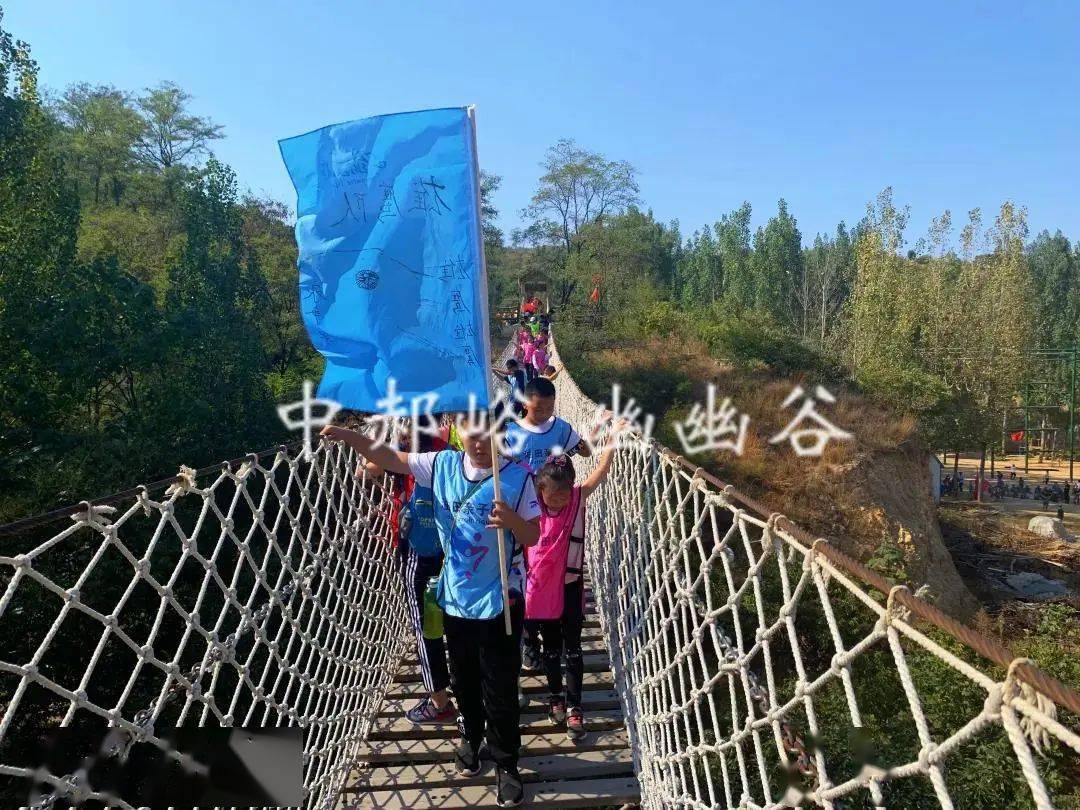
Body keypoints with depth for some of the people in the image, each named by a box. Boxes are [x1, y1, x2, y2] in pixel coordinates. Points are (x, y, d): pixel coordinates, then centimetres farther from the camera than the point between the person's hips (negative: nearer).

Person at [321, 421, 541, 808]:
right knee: (464, 681, 23)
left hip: (499, 601, -4)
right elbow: (391, 459, 0)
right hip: (455, 598, 4)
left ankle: (506, 764, 30)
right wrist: (348, 436, -13)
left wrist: (512, 520, -32)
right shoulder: (443, 465, -5)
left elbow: (533, 536, -11)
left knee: (500, 690, 8)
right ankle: (471, 737, 50)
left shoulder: (517, 476, -15)